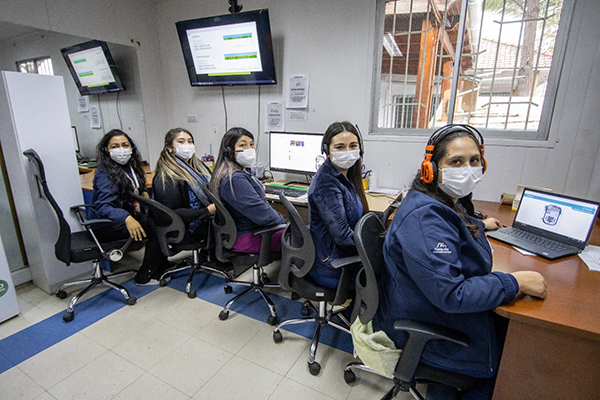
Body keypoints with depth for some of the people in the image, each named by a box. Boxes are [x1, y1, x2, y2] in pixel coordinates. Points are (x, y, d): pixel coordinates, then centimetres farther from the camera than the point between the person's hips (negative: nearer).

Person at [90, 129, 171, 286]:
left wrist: (144, 193, 3)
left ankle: (162, 265, 4)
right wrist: (127, 218, -47)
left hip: (129, 214, 8)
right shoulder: (105, 174, -18)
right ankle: (145, 277, -7)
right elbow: (103, 206, -30)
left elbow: (139, 186, 26)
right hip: (107, 226, -8)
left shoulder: (130, 166, 7)